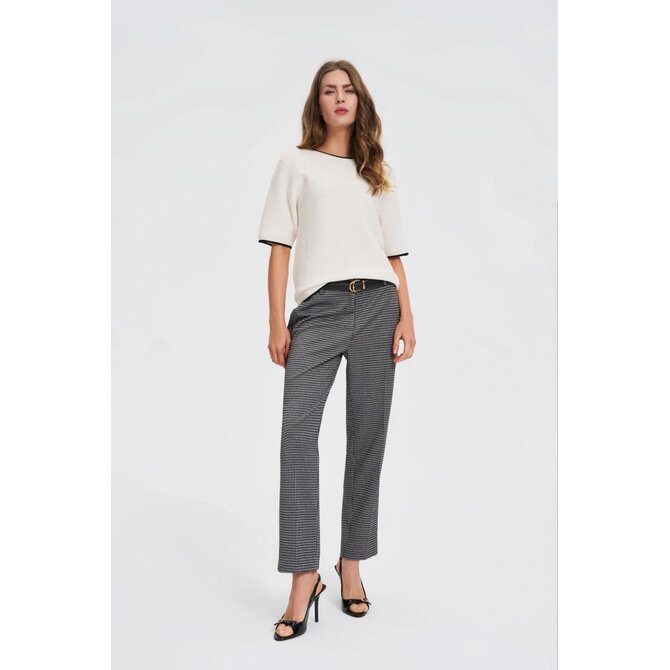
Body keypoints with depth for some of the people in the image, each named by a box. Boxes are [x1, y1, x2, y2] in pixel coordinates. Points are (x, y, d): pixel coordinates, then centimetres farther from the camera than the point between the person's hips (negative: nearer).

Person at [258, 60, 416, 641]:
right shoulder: (296, 162, 15)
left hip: (377, 305, 2)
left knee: (368, 434, 0)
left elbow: (394, 252, 15)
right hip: (318, 308, -2)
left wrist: (406, 317, 2)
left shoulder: (378, 170, 20)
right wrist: (277, 322, -3)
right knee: (298, 428, -17)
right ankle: (304, 579, -13)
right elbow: (280, 246, 7)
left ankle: (351, 565, 11)